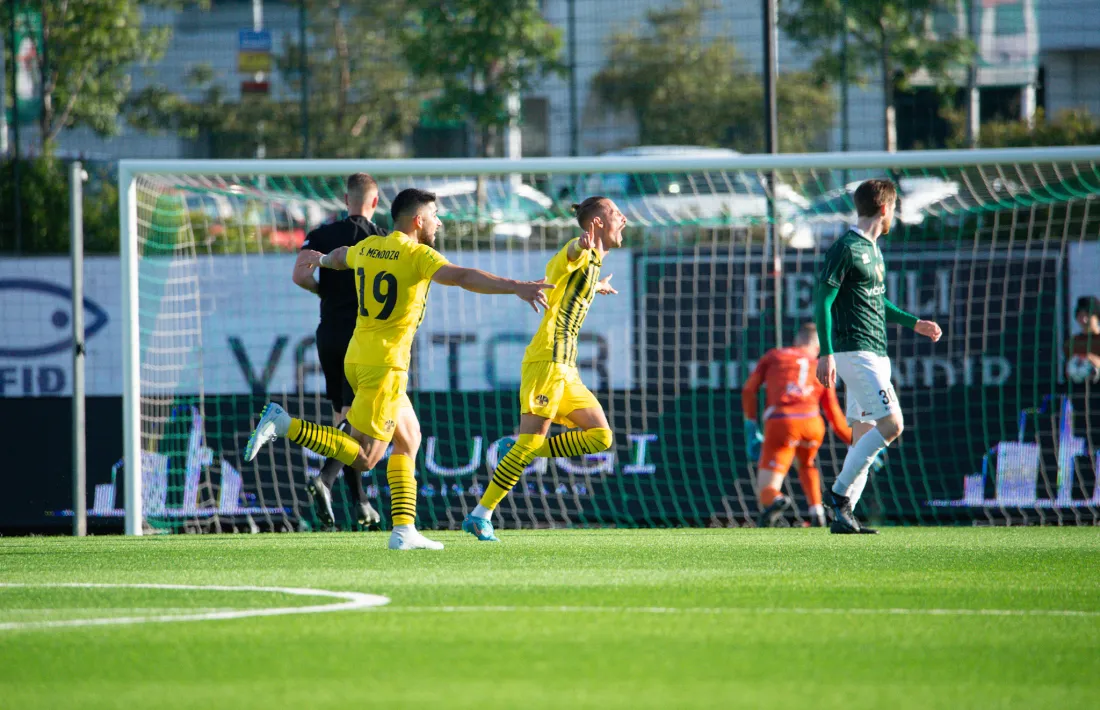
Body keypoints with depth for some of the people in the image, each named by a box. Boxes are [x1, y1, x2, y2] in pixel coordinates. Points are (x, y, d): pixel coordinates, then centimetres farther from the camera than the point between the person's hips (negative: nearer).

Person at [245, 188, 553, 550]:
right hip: (385, 365, -9)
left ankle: (404, 530, 8)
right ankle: (283, 424, -18)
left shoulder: (367, 247, 11)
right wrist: (516, 287, -38)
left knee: (409, 438, 16)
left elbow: (342, 256, 35)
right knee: (363, 459, -9)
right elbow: (461, 276, -28)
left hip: (358, 357, 9)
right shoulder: (417, 255, -12)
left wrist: (322, 260, 59)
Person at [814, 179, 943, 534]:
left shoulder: (873, 250, 18)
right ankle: (841, 492, -12)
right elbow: (823, 302, -15)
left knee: (864, 435, 6)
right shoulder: (845, 249, -11)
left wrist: (914, 323, 36)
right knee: (891, 424, -16)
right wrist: (826, 354, -22)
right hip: (855, 352, -10)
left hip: (875, 354, 10)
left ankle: (843, 516, 5)